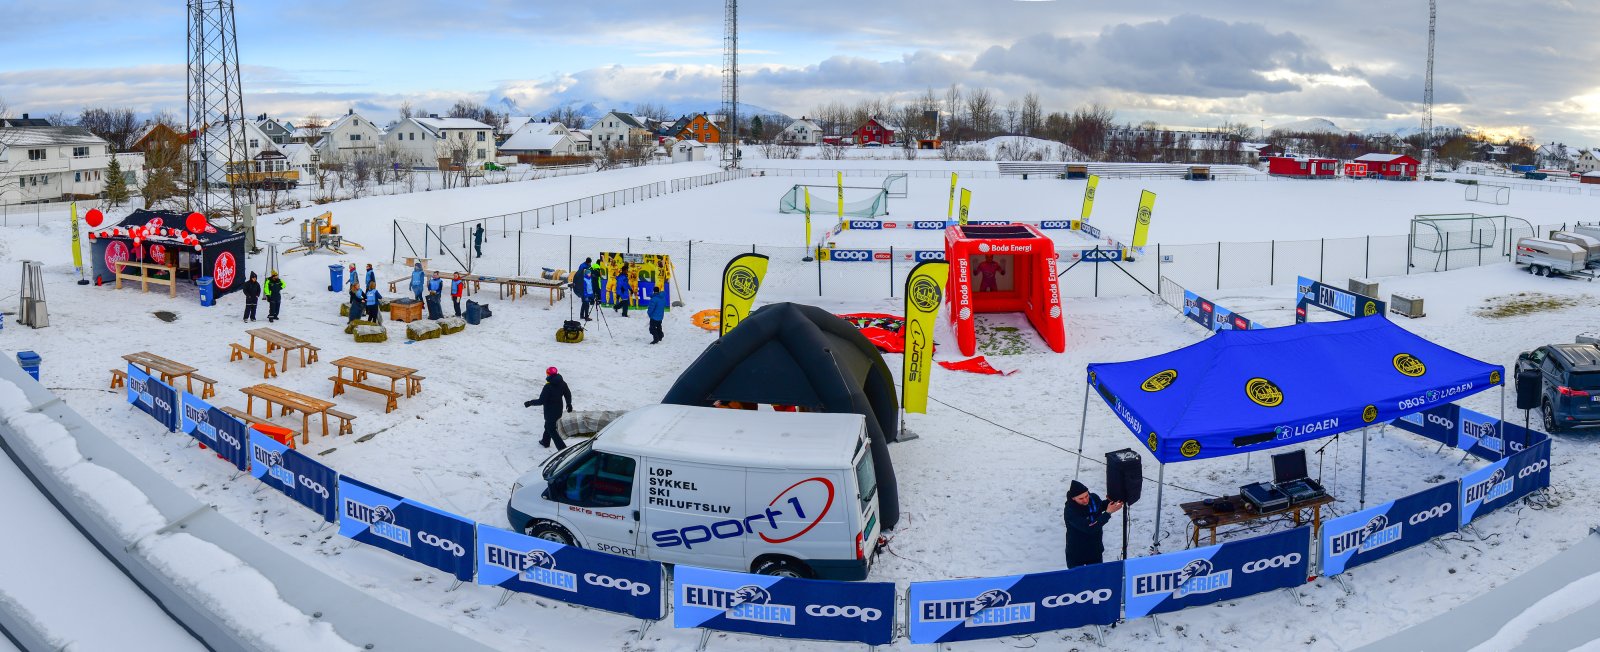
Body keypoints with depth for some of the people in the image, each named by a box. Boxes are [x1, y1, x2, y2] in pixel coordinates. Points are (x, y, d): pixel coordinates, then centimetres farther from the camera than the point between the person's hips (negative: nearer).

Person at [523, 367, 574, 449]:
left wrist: (530, 403, -11)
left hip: (550, 412, -7)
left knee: (551, 430, 4)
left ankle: (562, 448, -3)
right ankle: (545, 442, 47)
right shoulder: (562, 384, -6)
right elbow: (568, 394, 8)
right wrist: (569, 404, 25)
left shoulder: (548, 387, -27)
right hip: (559, 410, 7)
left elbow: (541, 401, -25)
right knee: (548, 426, 29)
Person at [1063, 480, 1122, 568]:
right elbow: (1090, 528, -36)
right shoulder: (1070, 511, -32)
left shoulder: (1093, 498, -13)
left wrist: (1111, 502, -8)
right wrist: (1108, 512, -34)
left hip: (1095, 549, 6)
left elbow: (1100, 506, 13)